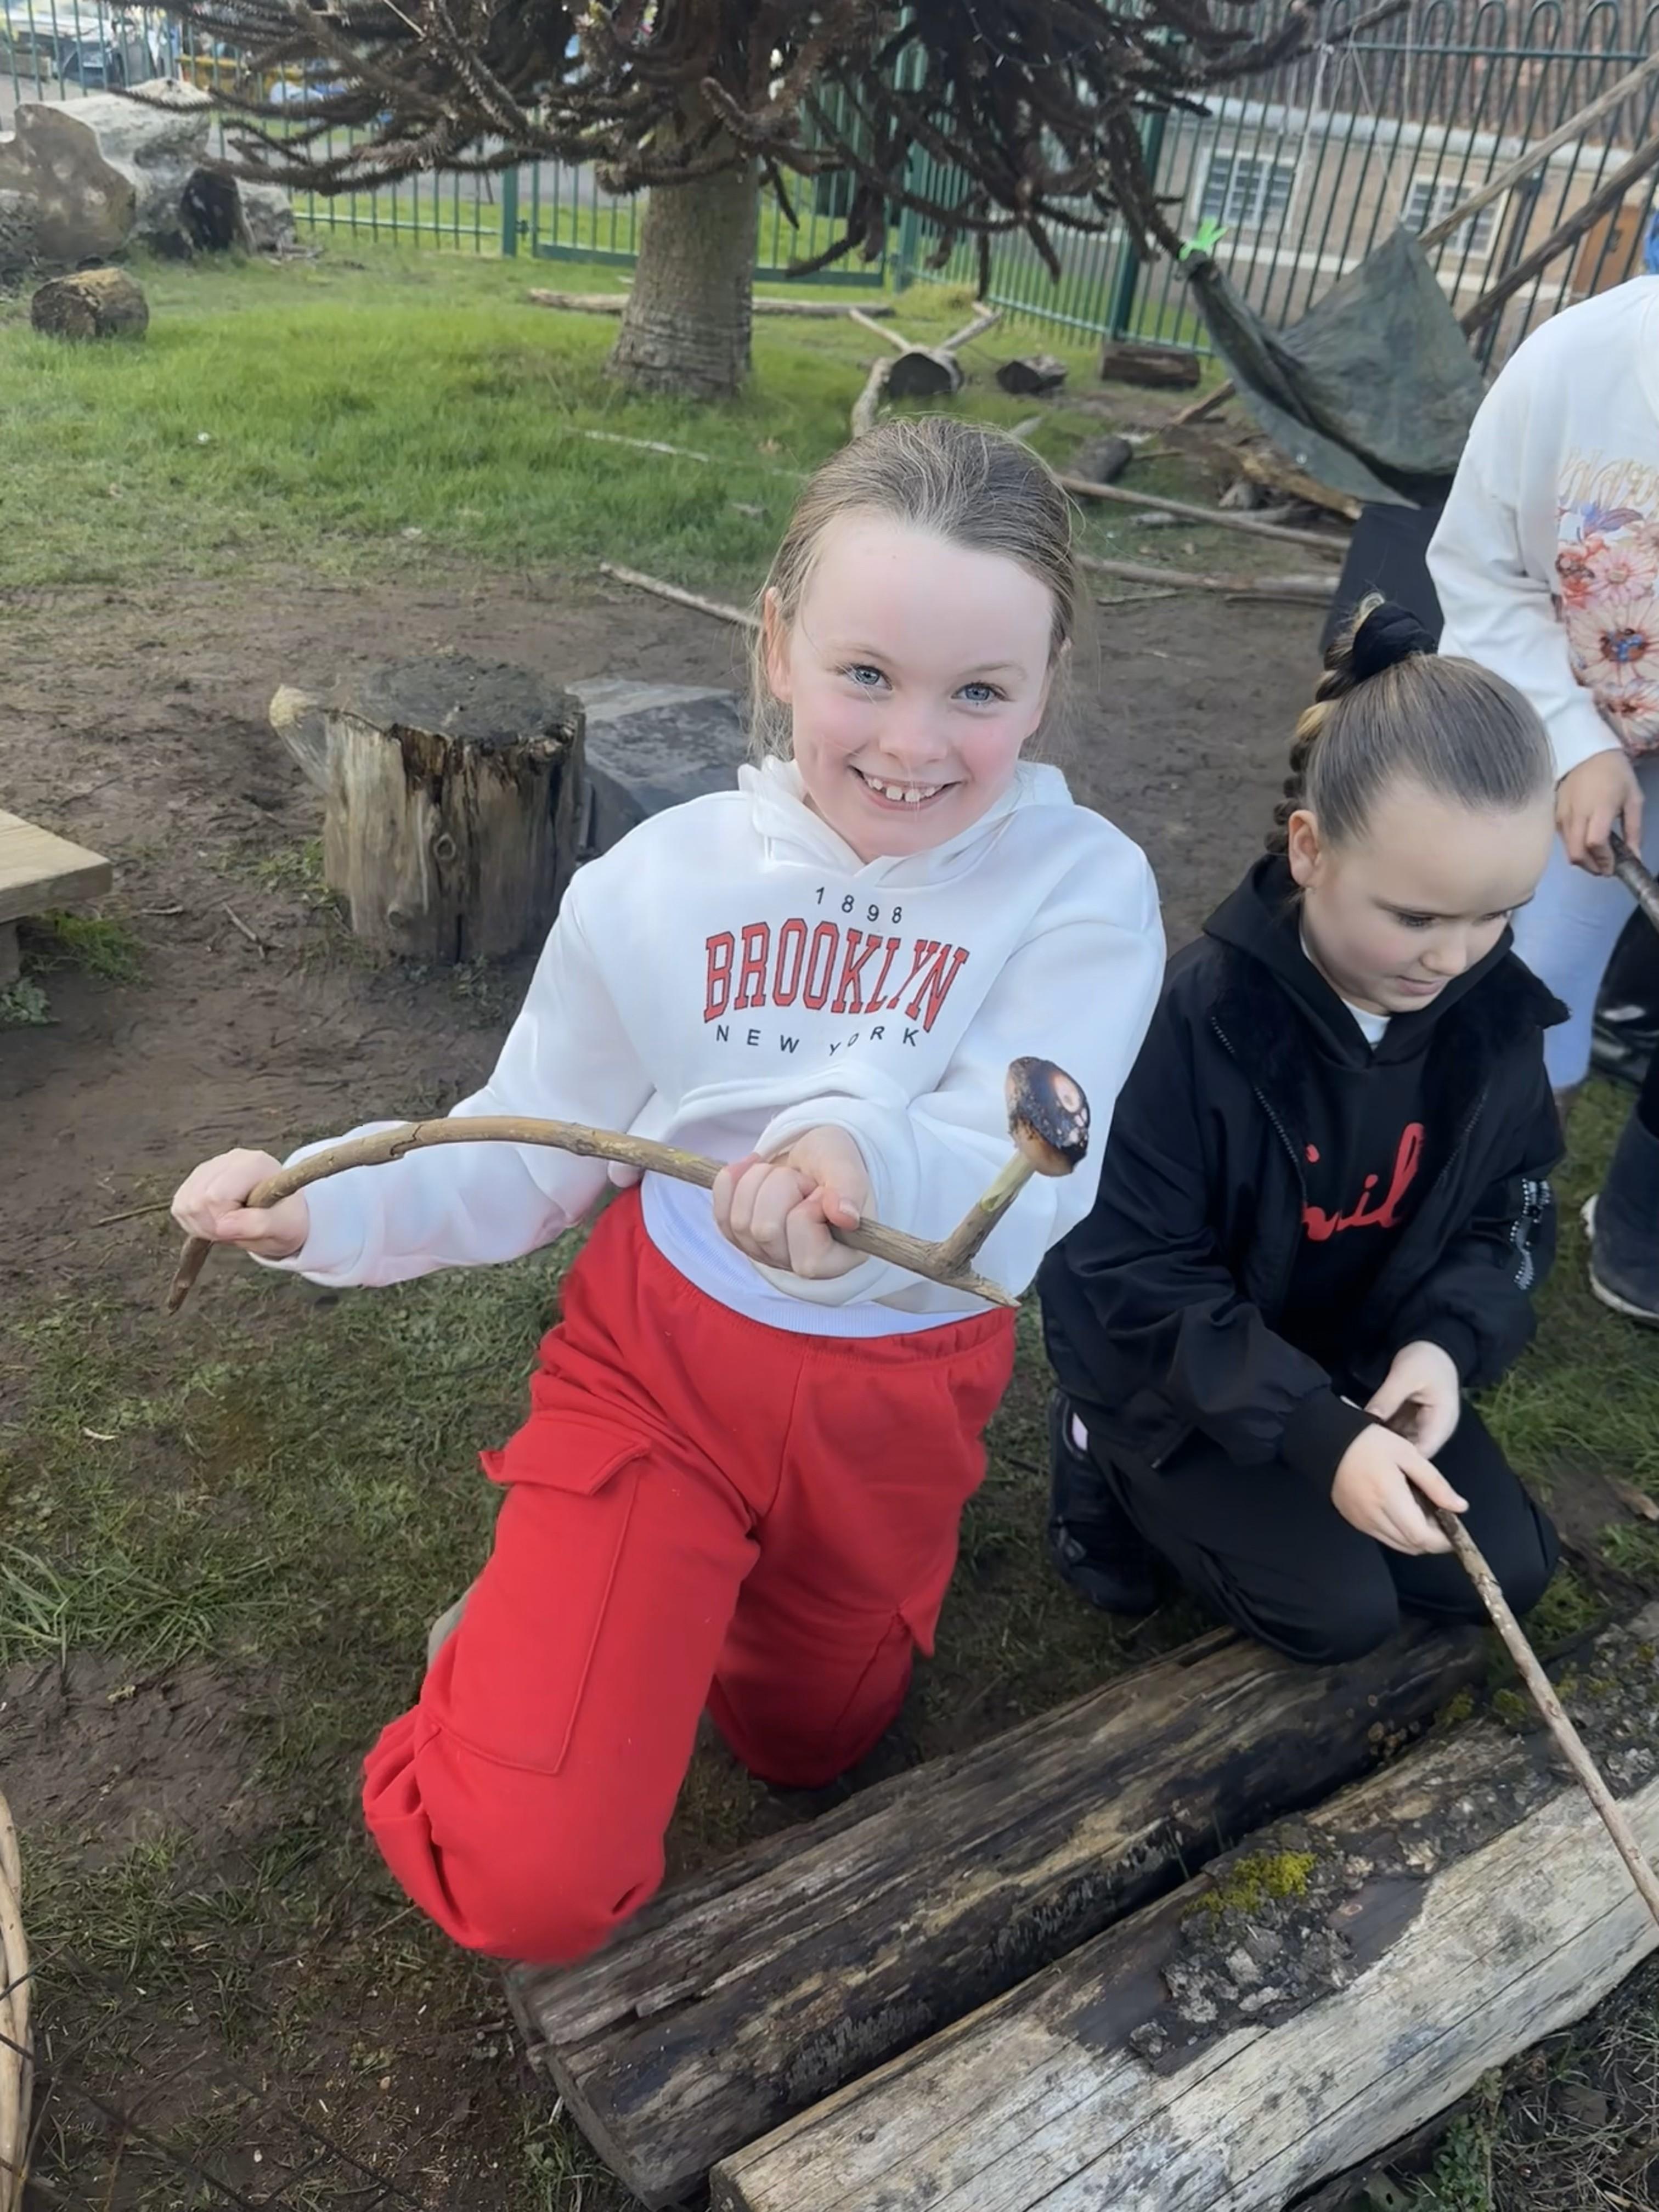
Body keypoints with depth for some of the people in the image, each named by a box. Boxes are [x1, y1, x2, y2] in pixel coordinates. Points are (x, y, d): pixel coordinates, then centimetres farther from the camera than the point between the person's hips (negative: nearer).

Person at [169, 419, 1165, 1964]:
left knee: (800, 1746, 28)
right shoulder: (664, 878, -12)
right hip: (655, 1355, -1)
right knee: (529, 1883, -12)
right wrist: (327, 1211, -19)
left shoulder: (1081, 891, -18)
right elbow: (531, 1154, -3)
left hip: (896, 1402, 2)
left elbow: (1020, 1194, -30)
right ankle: (548, 1598, 20)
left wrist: (875, 1171, -52)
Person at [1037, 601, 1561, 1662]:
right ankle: (1108, 1455, 12)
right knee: (1344, 1610, -9)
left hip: (1365, 1353, 6)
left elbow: (1509, 1213, 0)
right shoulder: (1197, 1021, -32)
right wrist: (1316, 1433, -32)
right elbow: (1137, 1282, -26)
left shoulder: (1495, 1010, -13)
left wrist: (1447, 1340, -20)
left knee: (1507, 1573, 7)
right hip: (1176, 1372, -6)